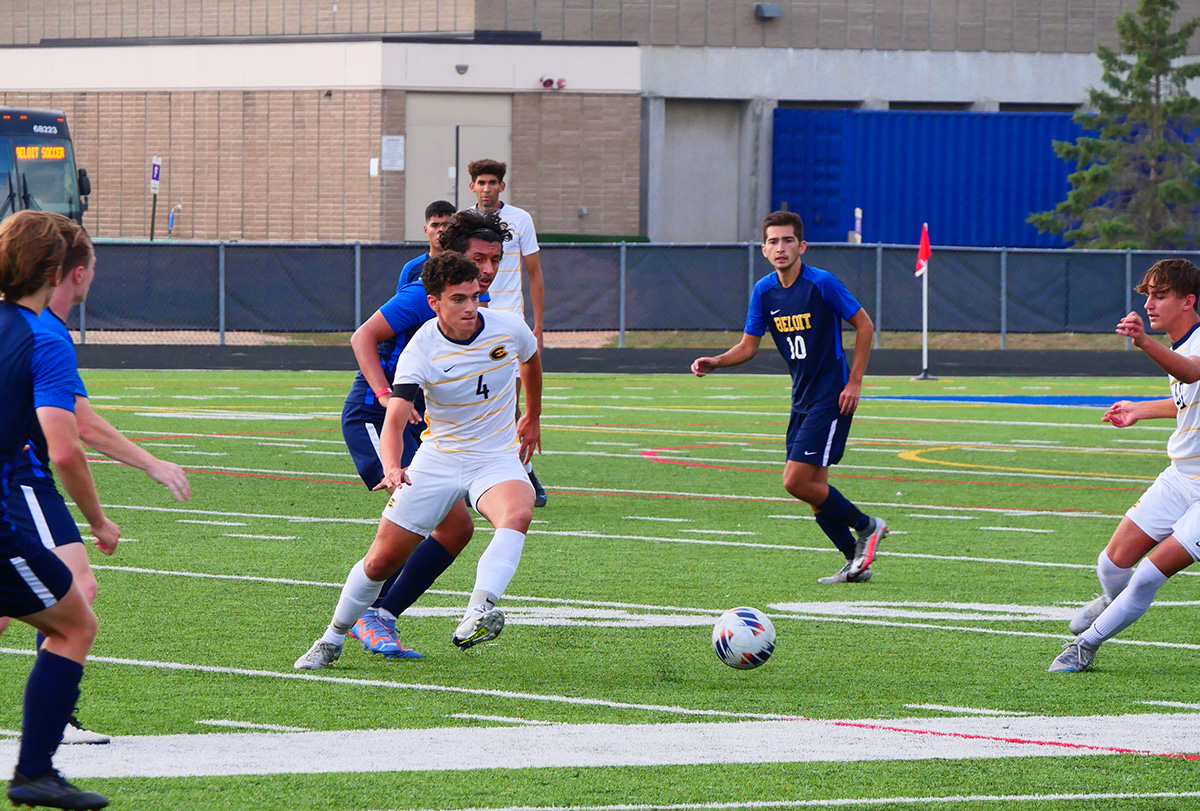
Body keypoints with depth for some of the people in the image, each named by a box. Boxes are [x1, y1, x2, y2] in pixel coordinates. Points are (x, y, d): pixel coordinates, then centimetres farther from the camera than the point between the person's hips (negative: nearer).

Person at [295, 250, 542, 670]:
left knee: (518, 514, -36)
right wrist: (392, 469, -50)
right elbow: (395, 419, -30)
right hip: (437, 458, 0)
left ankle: (478, 614, -51)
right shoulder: (420, 351, -18)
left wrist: (532, 418, 30)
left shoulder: (509, 329, -10)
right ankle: (332, 639, 26)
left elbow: (531, 359, 17)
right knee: (382, 560, 1)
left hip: (497, 459, 0)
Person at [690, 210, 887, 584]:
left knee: (797, 481, -14)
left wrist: (854, 382, -10)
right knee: (814, 488, 5)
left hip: (830, 397, -7)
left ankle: (866, 526, 4)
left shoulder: (822, 284, -15)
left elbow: (864, 325, -7)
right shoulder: (763, 291, 4)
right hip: (802, 396, 7)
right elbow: (749, 346, 10)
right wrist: (715, 362, -9)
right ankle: (856, 562, 17)